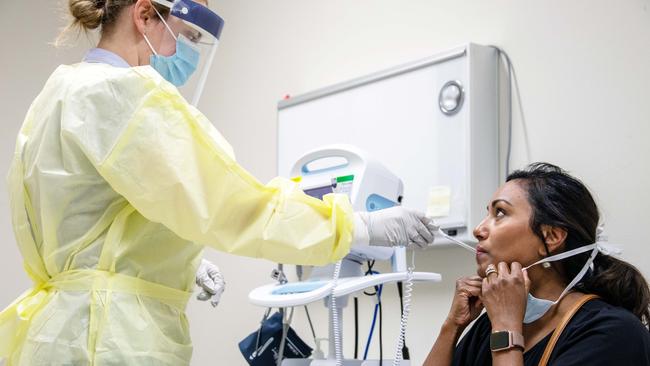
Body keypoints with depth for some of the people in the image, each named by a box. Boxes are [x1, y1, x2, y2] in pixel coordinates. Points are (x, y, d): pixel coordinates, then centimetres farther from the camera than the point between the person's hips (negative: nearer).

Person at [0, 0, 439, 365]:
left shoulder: (64, 92, 16)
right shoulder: (120, 90, -15)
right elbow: (228, 205, -21)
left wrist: (174, 261, 24)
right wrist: (363, 225, -15)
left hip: (71, 322, 10)